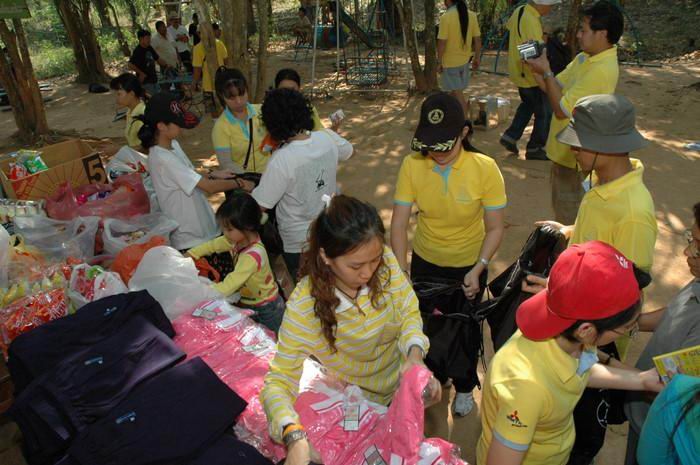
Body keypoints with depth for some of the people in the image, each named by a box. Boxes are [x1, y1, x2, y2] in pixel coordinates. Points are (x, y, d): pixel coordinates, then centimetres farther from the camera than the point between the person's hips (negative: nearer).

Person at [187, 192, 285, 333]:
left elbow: (227, 287, -36)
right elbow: (212, 245, 3)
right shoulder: (238, 238, -12)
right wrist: (188, 255, -5)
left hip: (266, 310, -7)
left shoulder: (252, 255, -34)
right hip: (248, 304, 7)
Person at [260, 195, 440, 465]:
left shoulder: (385, 260, -26)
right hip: (357, 404, -3)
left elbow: (408, 311, -13)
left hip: (401, 379, 3)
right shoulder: (305, 306, -35)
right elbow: (279, 381, -31)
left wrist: (415, 353, -33)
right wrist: (294, 437, -49)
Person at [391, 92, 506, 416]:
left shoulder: (485, 168, -25)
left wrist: (477, 270, -26)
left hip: (469, 265, -1)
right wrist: (401, 270, -26)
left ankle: (464, 387, 49)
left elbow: (495, 228, -17)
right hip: (425, 261, 2)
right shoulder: (412, 165, -21)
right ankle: (434, 375, 54)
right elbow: (399, 223, -20)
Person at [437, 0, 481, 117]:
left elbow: (442, 43, -18)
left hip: (450, 61, -5)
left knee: (457, 93, 1)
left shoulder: (446, 17, -17)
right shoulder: (472, 15, -2)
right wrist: (476, 58, 12)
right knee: (454, 89, 22)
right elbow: (477, 40, 2)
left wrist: (439, 62, -8)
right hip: (464, 59, 5)